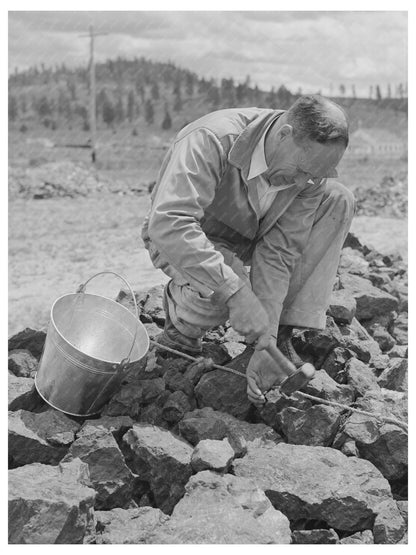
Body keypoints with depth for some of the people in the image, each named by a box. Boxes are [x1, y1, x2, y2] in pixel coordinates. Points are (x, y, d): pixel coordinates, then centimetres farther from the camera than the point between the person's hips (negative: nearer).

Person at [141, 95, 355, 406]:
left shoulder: (312, 169, -19)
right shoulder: (212, 140, -35)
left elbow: (278, 254, -21)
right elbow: (167, 223, -46)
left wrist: (265, 346, -29)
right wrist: (237, 293, -51)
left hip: (248, 240, 5)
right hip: (180, 242, -5)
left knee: (338, 200, -14)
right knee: (219, 290, -39)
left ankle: (281, 336, -14)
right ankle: (180, 323, 1)